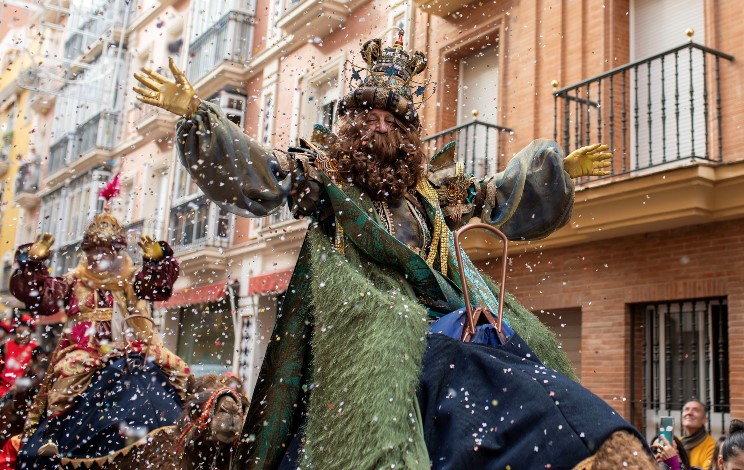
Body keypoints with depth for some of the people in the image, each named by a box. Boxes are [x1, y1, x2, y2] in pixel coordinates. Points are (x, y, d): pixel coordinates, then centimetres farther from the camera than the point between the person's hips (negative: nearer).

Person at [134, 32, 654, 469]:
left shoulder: (433, 182, 20)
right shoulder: (319, 169, 9)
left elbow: (499, 194, 30)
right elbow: (253, 168, 0)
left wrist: (561, 167, 30)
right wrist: (194, 113, -9)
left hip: (439, 302, 6)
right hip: (364, 306, -5)